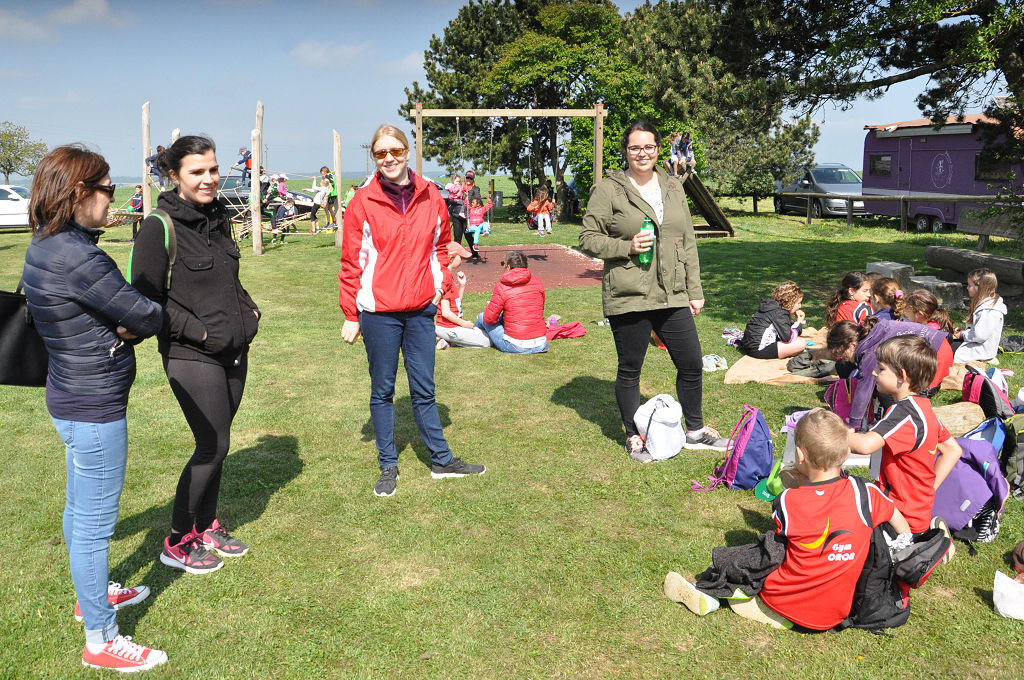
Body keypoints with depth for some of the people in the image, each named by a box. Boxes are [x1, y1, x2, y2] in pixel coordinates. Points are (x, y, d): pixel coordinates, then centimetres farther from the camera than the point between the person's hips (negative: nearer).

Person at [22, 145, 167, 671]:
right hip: (95, 406, -10)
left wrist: (123, 327, -10)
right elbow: (144, 315, -20)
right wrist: (142, 322, 2)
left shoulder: (44, 246, 5)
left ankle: (92, 594, 46)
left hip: (71, 395, 10)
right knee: (95, 522, 2)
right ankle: (100, 641, 17)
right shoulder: (74, 256, -26)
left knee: (80, 508, 25)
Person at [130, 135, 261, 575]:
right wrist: (198, 332, -18)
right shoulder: (160, 227, -14)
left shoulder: (217, 217, 10)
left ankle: (207, 527, 30)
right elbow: (146, 297, -15)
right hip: (191, 356, -7)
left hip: (234, 351, 7)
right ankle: (177, 542, 14)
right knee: (213, 445, -4)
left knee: (216, 443, 14)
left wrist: (249, 310, 6)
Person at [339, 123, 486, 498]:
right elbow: (351, 262, -2)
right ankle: (388, 466, 21)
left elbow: (441, 246, 15)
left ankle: (441, 460, 23)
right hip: (378, 312, -2)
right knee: (382, 391, 9)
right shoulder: (363, 202, -5)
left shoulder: (431, 197, 3)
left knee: (424, 391, 11)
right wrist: (351, 315, -2)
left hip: (421, 310, 2)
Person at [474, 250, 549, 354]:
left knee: (482, 317, 17)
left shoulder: (502, 287, -12)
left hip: (516, 347, -5)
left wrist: (490, 306, 15)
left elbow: (489, 319, -7)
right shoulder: (537, 282, 2)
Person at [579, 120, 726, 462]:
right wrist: (627, 247, -17)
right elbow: (588, 238, -3)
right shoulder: (608, 190, -4)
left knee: (691, 365, 10)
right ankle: (634, 437, 25)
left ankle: (695, 430, 31)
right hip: (628, 297, -5)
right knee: (629, 370, 7)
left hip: (673, 296, 5)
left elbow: (688, 243, 14)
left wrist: (695, 290, 11)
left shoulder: (673, 188, 12)